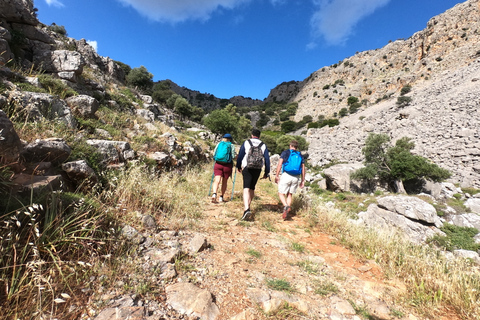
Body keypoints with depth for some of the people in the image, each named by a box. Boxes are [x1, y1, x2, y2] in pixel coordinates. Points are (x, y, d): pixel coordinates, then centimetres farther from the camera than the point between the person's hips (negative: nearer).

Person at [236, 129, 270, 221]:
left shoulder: (246, 142, 6)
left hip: (247, 168, -3)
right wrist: (267, 172, 10)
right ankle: (247, 207, 25)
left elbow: (240, 155, 7)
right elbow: (267, 159, 6)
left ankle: (247, 209, -27)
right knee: (252, 188, 17)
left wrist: (238, 166, 21)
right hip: (257, 169, 3)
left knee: (246, 189, -11)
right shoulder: (263, 145, 10)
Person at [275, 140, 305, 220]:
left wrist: (277, 175, -7)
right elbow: (303, 168, 10)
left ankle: (286, 206, -20)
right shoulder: (300, 155, 16)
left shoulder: (285, 152, 6)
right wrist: (303, 180, 13)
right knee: (289, 194, 14)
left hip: (286, 175, -4)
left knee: (281, 193, 5)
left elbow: (280, 163, -6)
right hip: (296, 177, 4)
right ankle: (286, 213, 10)